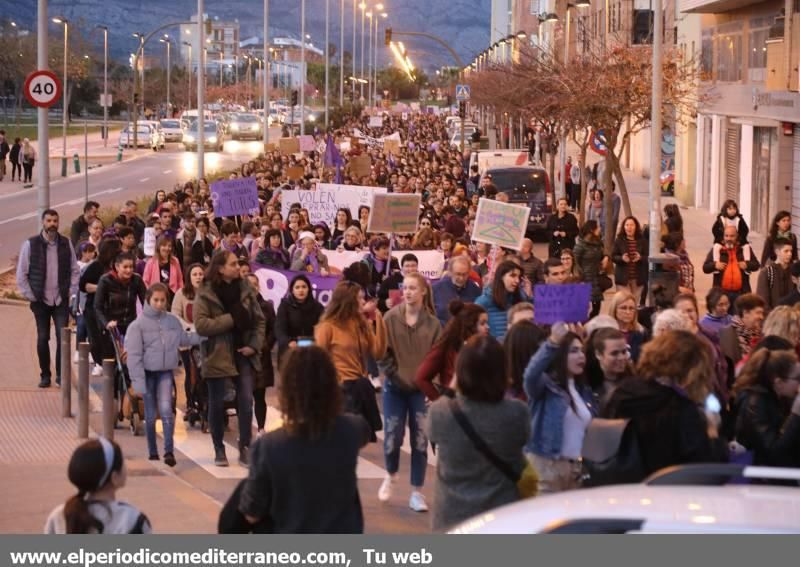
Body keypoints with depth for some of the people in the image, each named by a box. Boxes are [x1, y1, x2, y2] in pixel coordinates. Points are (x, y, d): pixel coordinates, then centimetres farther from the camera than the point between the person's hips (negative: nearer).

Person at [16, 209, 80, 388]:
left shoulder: (66, 244, 4)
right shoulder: (30, 244, -4)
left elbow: (75, 270, 11)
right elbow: (21, 274, -1)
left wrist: (71, 291, 2)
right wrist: (30, 295, -4)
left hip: (61, 300, 1)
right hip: (40, 300, -1)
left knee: (63, 337, -7)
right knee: (42, 338, 5)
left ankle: (61, 374, 4)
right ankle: (45, 375, 16)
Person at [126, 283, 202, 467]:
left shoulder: (173, 321, 1)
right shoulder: (138, 324, -10)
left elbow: (185, 339, 17)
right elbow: (134, 355, -11)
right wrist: (138, 381, -16)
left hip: (166, 372, 1)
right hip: (148, 372, -1)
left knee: (166, 410, -15)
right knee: (150, 415, 7)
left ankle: (169, 451, -14)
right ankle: (153, 453, 20)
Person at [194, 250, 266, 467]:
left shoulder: (245, 290, 6)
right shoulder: (205, 293, -7)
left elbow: (259, 319, 10)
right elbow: (201, 324, -16)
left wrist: (255, 344, -3)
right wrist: (231, 319, -18)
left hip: (242, 354, 3)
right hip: (217, 355, -3)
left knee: (246, 400, -3)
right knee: (217, 403, 5)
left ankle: (245, 448, 3)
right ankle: (219, 449, 17)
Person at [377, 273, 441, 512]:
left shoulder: (432, 323, -3)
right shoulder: (391, 318, -5)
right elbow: (382, 351, -4)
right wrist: (394, 374, -10)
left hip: (422, 389, 0)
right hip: (394, 387, 0)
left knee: (420, 440, 0)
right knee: (392, 437, -1)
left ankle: (416, 493, 10)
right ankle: (391, 476, 30)